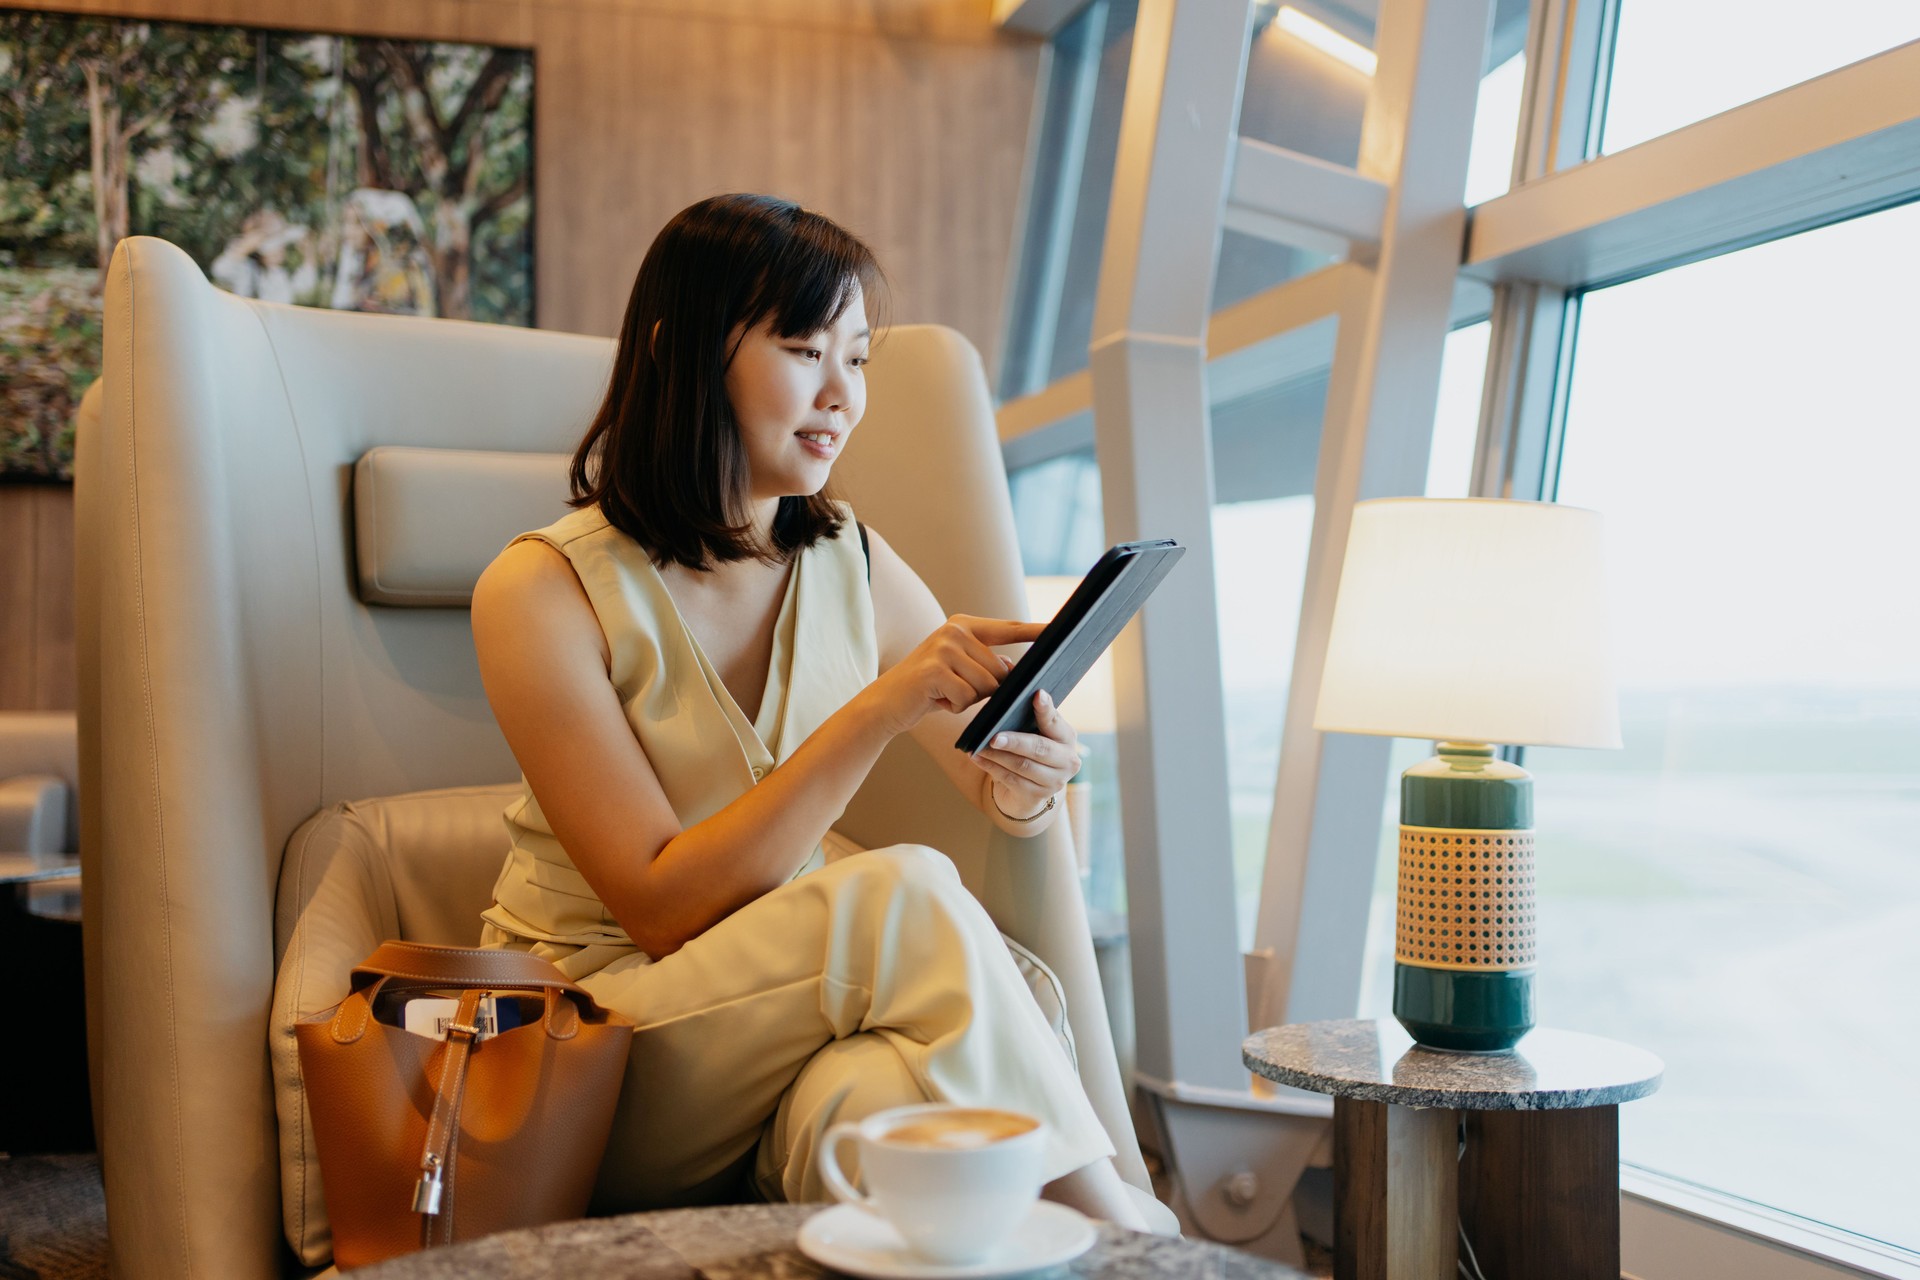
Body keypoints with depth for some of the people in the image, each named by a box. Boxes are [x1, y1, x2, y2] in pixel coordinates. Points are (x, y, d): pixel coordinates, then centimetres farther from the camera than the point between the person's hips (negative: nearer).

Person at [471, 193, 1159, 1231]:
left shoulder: (851, 564, 5)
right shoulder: (540, 591, -11)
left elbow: (1006, 805, 12)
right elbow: (662, 909, -19)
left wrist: (1027, 781, -15)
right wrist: (878, 711, -27)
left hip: (791, 1009, 3)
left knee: (872, 1095, -35)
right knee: (906, 895, -29)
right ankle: (1140, 1254, -22)